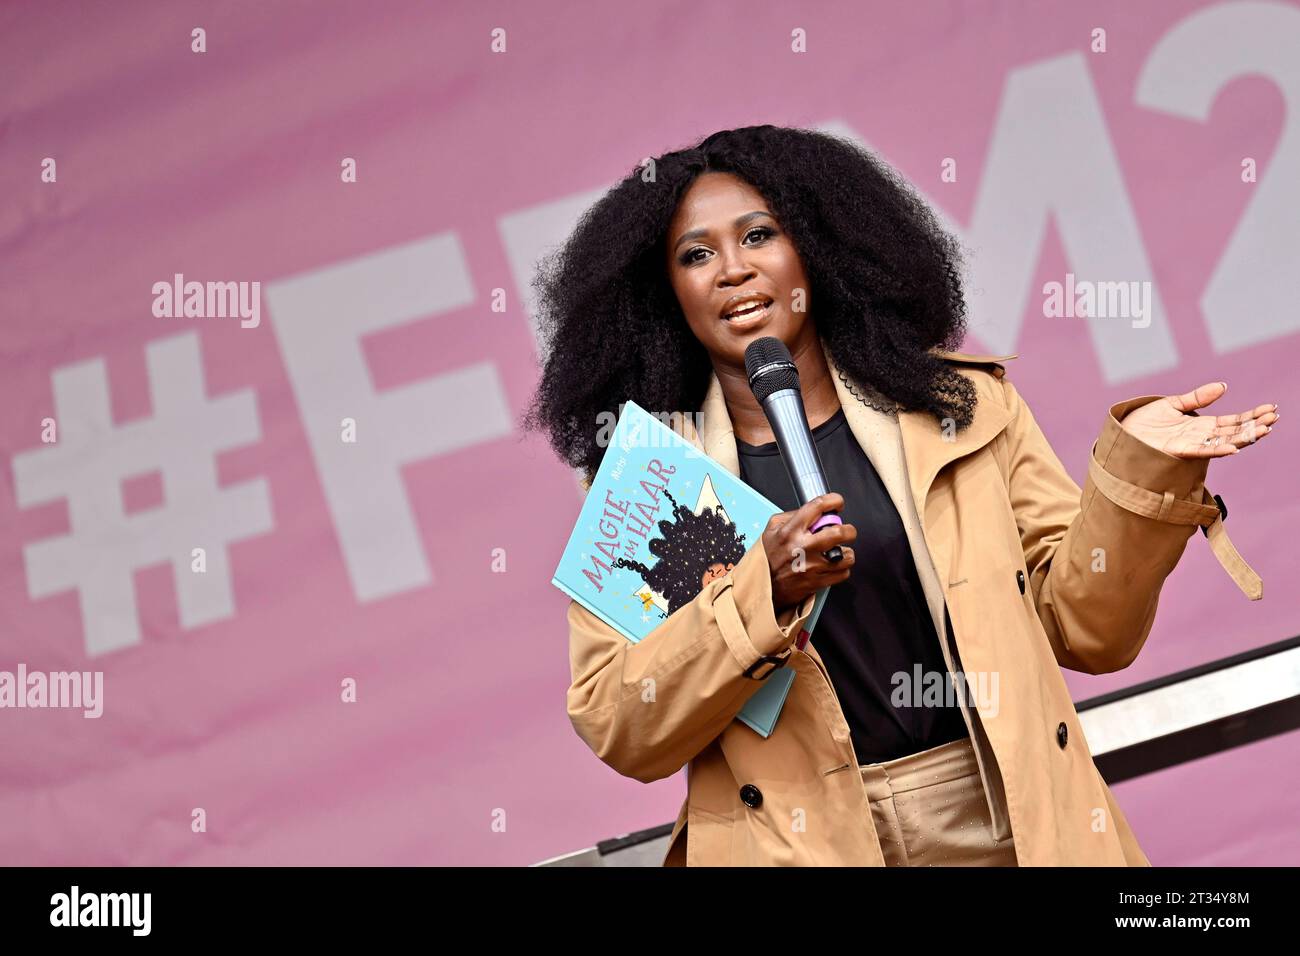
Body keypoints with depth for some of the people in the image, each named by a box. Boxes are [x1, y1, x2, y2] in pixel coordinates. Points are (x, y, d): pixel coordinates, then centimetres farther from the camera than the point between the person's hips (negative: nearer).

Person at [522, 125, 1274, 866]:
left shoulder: (962, 406, 3)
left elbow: (1083, 628, 3)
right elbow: (619, 735, -7)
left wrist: (1138, 469, -12)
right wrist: (761, 594, -20)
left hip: (1007, 820, 1)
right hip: (797, 842, -1)